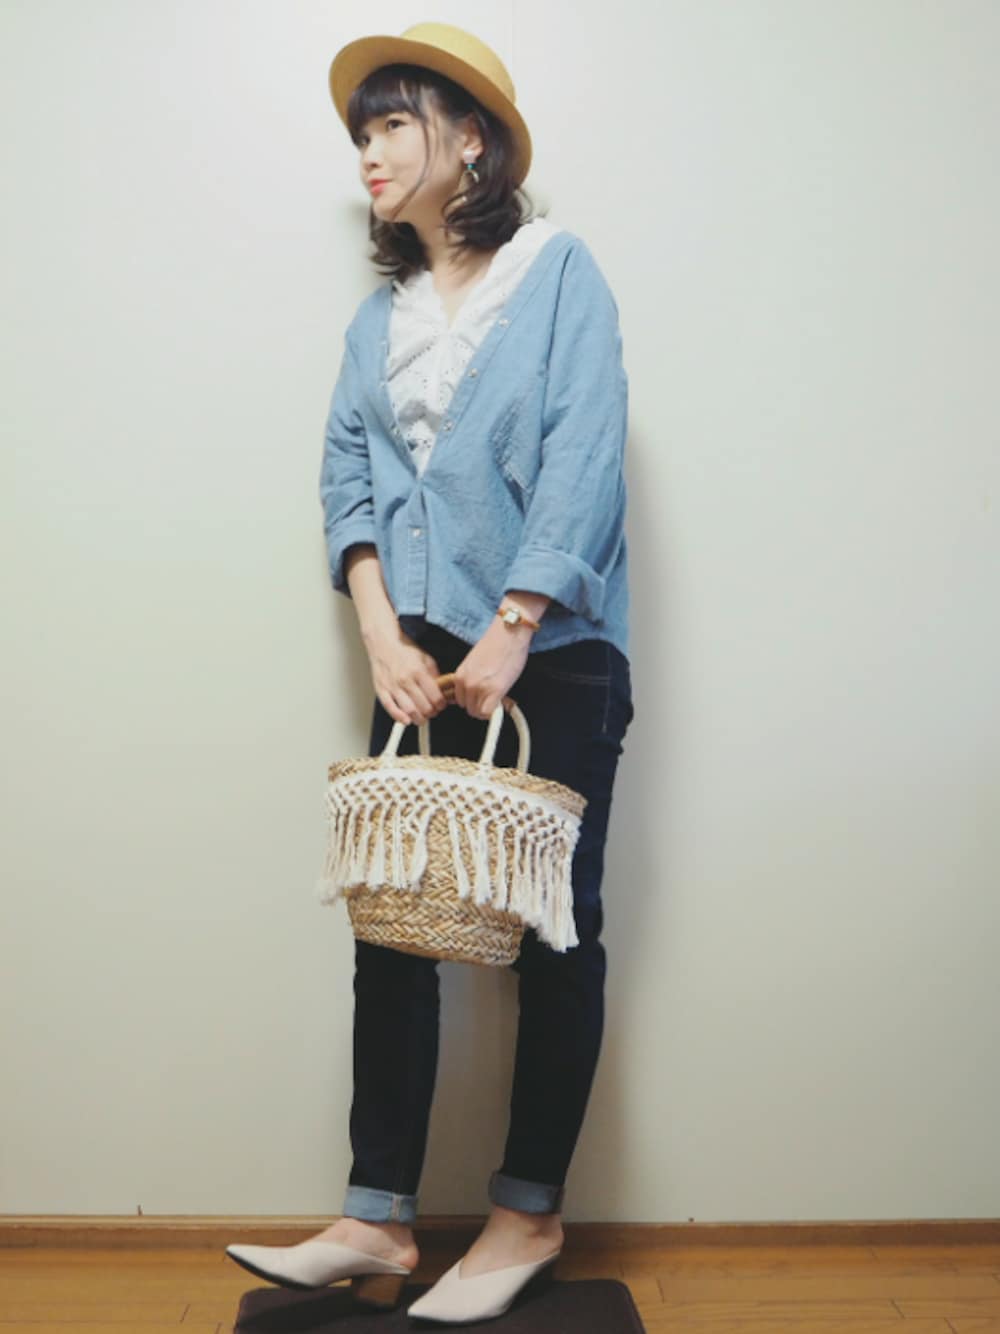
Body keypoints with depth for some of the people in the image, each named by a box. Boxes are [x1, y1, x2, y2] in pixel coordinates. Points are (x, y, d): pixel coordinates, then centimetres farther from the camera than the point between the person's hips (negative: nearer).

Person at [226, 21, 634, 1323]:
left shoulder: (558, 268, 1)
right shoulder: (380, 315, 16)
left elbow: (584, 457, -10)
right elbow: (347, 474, 7)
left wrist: (511, 631, -16)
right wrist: (384, 639, -7)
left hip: (551, 652, -4)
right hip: (423, 659, 5)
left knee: (551, 932, 4)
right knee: (391, 926, 1)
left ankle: (530, 1214, 18)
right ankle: (377, 1221, 11)